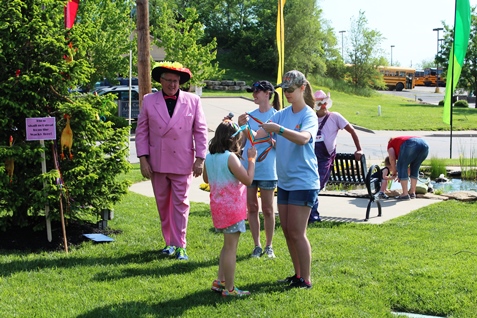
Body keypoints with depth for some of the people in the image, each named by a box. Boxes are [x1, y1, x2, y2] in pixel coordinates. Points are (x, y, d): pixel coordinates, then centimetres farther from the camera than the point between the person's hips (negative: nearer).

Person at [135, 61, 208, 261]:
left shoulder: (193, 101, 1)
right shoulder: (149, 101, 3)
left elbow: (201, 131, 2)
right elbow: (141, 131, 5)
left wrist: (200, 159, -4)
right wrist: (143, 159, -2)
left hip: (182, 163, -2)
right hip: (157, 163, 2)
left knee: (180, 203, -1)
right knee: (163, 204, 11)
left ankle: (179, 245, 4)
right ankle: (169, 242, 23)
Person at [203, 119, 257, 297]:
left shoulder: (209, 157, 5)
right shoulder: (230, 157, -19)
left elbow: (206, 179, 20)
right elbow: (248, 179, -17)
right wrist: (251, 159, -7)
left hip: (218, 206, 8)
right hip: (232, 207, -8)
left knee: (228, 245, 22)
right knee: (231, 247, -1)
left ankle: (220, 281, 25)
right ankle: (229, 289, 4)